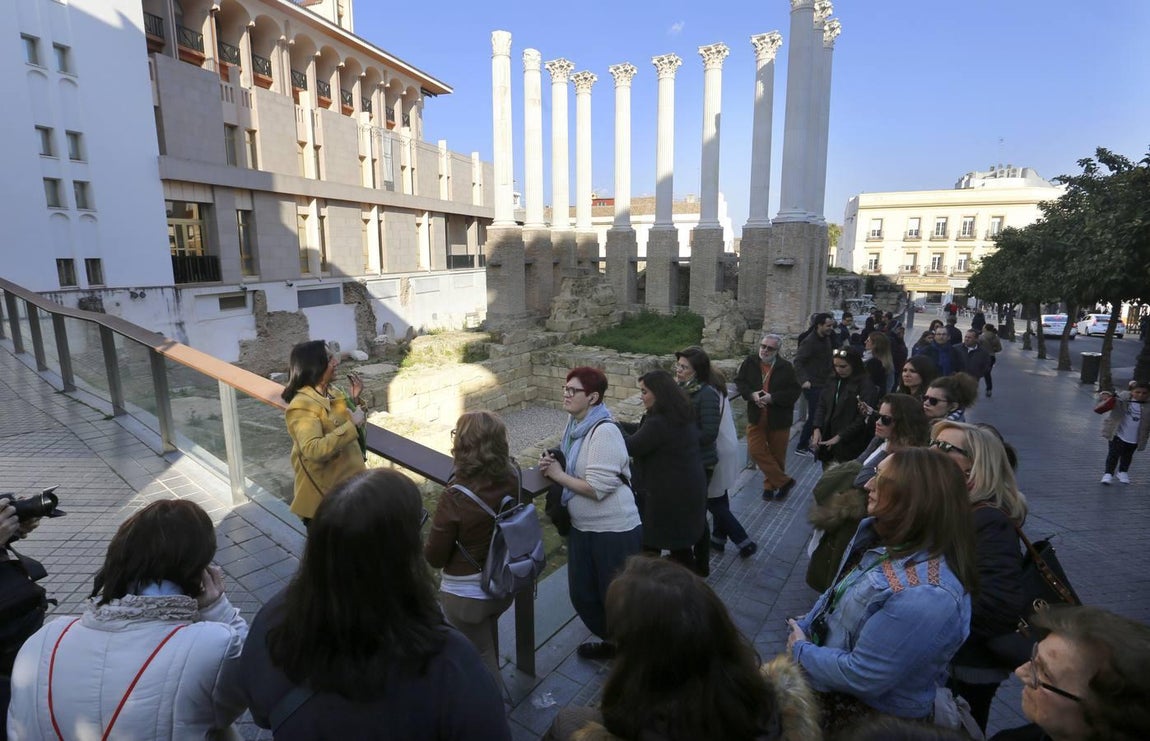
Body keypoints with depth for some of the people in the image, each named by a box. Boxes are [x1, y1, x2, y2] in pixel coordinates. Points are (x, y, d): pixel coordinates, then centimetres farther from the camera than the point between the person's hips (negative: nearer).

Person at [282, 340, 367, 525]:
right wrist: (351, 425, -31)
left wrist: (354, 399, 2)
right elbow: (314, 450, -35)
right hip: (325, 491, -8)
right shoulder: (302, 406, -23)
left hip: (349, 478, 8)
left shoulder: (332, 392, 3)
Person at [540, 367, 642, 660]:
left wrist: (558, 474, -17)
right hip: (582, 527, 9)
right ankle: (612, 640, 46)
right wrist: (552, 465, -6)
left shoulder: (604, 432, -24)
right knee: (581, 594, 21)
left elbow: (597, 487, -27)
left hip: (613, 531, -9)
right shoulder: (575, 426, 2)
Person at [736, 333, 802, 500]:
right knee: (755, 450, -3)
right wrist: (752, 394, -16)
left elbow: (795, 390, -10)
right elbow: (739, 381, 3)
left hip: (779, 418, -2)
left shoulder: (786, 367, -10)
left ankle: (771, 484, 32)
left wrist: (773, 398, -22)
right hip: (756, 417, 2)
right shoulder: (750, 362, -3)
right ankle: (784, 481, 11)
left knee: (777, 454, 11)